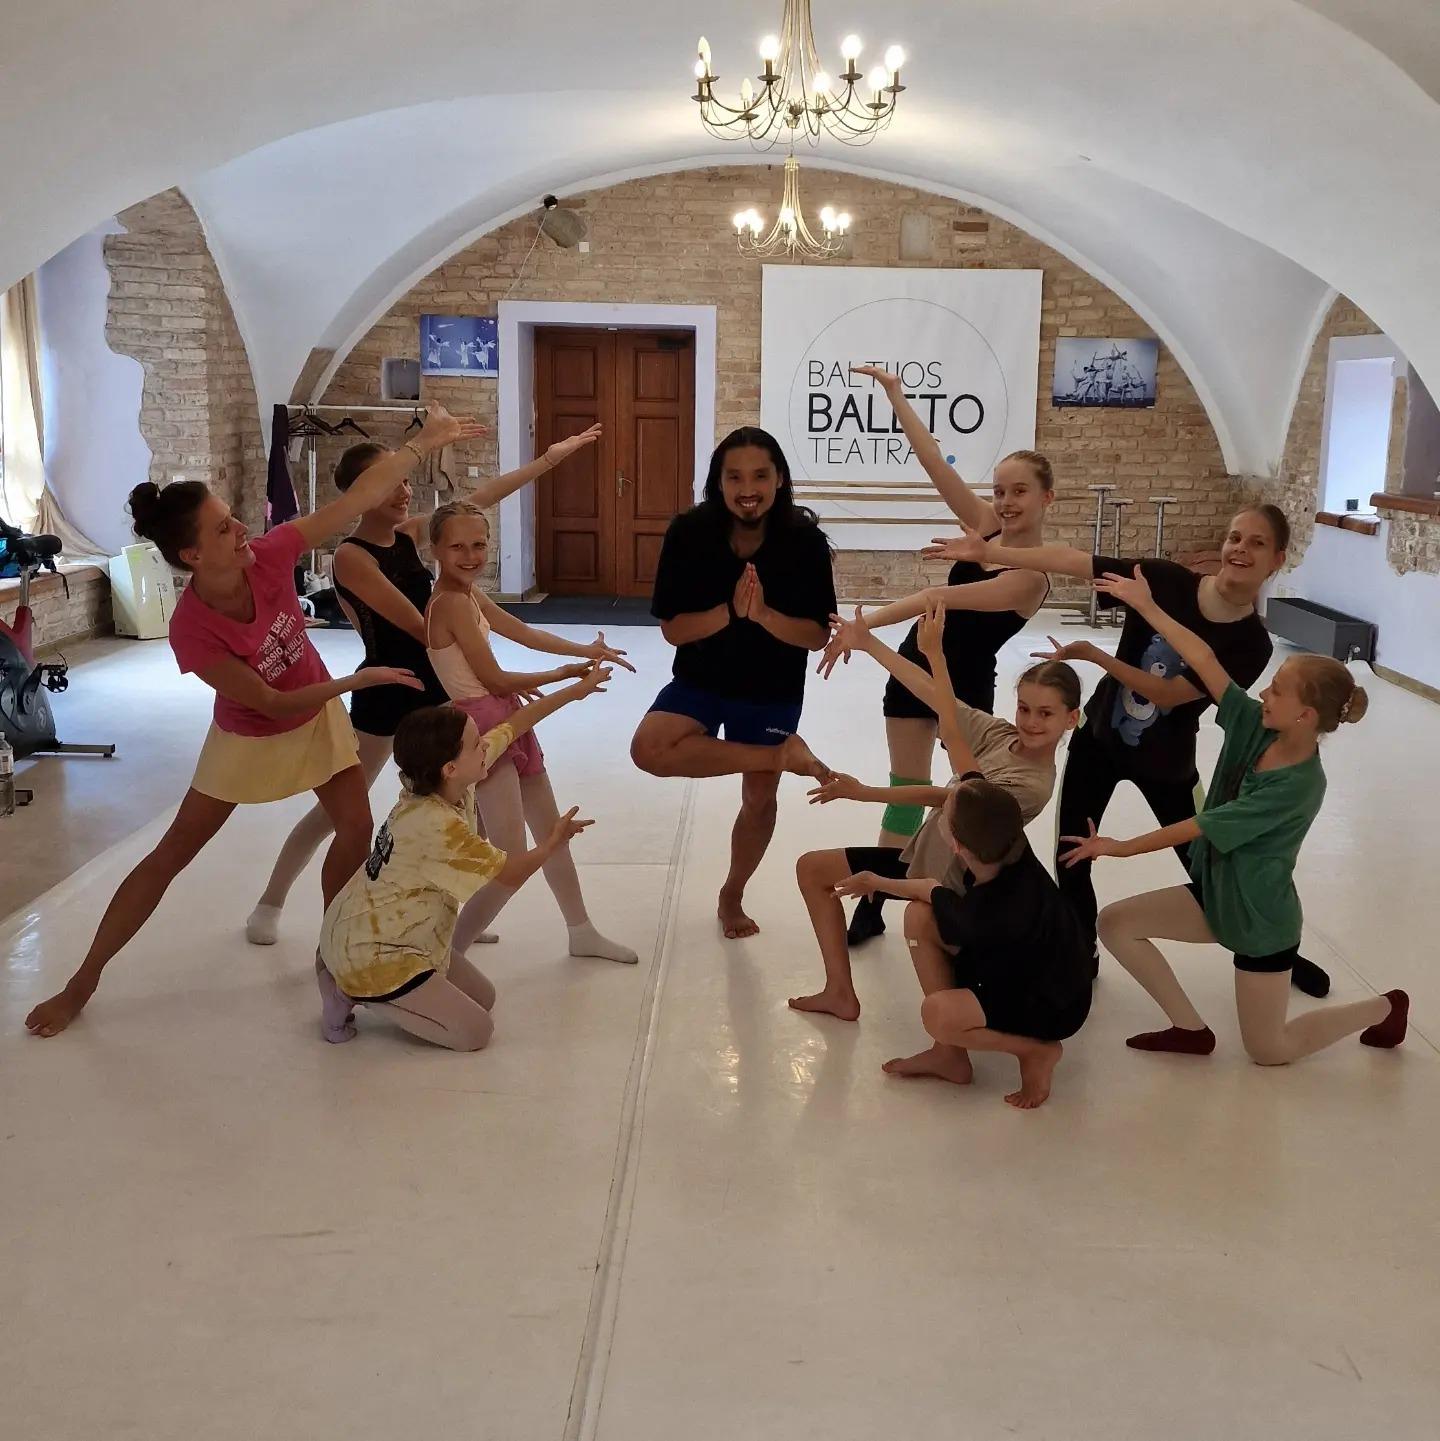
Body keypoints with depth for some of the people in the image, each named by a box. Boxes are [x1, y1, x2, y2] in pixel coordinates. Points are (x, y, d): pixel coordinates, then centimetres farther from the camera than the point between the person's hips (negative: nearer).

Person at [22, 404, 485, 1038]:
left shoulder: (268, 556, -25)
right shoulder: (191, 630, -34)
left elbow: (359, 497, -22)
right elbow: (273, 704, -28)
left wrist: (423, 443, -26)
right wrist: (358, 680, -28)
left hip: (317, 713, 4)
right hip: (249, 738, -4)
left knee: (356, 827, -3)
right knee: (172, 854, 3)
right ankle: (82, 982, 17)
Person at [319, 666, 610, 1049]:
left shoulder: (452, 781, -8)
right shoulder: (435, 826, -32)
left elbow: (513, 725, 4)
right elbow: (512, 874, -21)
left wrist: (577, 689, 8)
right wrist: (551, 844, -2)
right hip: (369, 956, -9)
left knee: (484, 998, 15)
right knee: (475, 1032, -6)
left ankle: (361, 989, 15)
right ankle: (361, 994, 0)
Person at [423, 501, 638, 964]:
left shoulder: (470, 595, 10)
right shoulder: (454, 602, -18)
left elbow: (526, 633, 18)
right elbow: (495, 680, -16)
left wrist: (586, 650, 15)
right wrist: (564, 674, -4)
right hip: (485, 729, -10)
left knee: (552, 831, 22)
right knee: (511, 864, -13)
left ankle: (581, 931, 38)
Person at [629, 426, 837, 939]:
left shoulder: (806, 541, -18)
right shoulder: (689, 533, -17)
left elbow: (818, 636, -15)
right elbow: (672, 628, -15)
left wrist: (762, 614, -32)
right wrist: (729, 612, -31)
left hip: (773, 693, 0)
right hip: (699, 682, 0)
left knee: (759, 798, 11)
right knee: (649, 749, -27)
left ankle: (732, 897, 39)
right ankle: (782, 754, -13)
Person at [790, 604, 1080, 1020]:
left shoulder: (1032, 785, -27)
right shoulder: (1001, 734, -8)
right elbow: (932, 693, -9)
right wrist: (868, 643, -16)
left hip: (953, 884, -8)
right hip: (924, 854, 8)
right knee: (812, 867, 10)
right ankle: (840, 992, 13)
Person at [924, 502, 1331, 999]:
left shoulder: (1251, 643, -22)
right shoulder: (1167, 580, -18)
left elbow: (1168, 694, -24)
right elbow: (1070, 560, -21)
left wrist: (1091, 653, -27)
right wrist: (987, 551, -27)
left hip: (1165, 763, -1)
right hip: (1099, 740, 2)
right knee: (1071, 861, 4)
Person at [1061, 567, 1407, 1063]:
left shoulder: (1298, 786, -30)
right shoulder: (1257, 727, -12)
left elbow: (1202, 827, -28)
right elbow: (1204, 660, -14)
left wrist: (1118, 848, -24)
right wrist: (1147, 607, -17)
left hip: (1260, 916, -7)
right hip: (1215, 892, 7)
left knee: (1268, 1051, 8)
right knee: (1114, 923, -4)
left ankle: (1383, 1008, 29)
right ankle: (1191, 1029, 8)